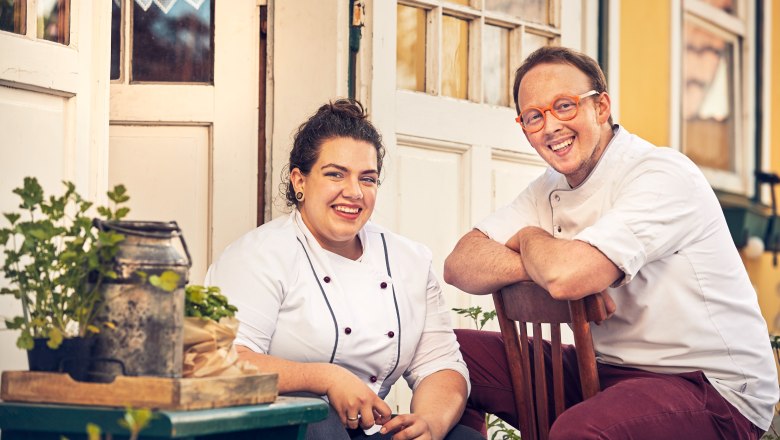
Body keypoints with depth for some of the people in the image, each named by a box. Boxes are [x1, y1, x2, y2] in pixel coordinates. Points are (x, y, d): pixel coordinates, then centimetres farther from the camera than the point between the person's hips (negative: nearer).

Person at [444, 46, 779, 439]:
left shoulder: (663, 175, -16)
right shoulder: (550, 189, 8)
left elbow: (567, 277, -29)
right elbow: (459, 265, -1)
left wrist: (529, 237, -6)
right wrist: (538, 264, -20)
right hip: (606, 368, 8)